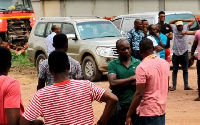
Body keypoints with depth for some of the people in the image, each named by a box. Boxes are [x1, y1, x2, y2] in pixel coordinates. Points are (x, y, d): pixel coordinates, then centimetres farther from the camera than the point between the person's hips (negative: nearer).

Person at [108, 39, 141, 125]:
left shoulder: (138, 63, 1)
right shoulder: (112, 64, -2)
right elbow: (113, 83, -16)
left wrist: (121, 83, -14)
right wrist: (132, 78, -12)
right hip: (119, 105, -1)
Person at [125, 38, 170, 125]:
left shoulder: (142, 67, -18)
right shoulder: (165, 63, 4)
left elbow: (139, 94, -20)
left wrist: (128, 115, -15)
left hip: (147, 112, -7)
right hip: (161, 110, 7)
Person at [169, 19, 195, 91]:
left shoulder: (186, 27, 4)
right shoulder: (174, 28, 6)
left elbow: (193, 20, 7)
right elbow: (170, 23, 22)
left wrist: (183, 20, 3)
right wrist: (177, 20, 9)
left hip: (184, 52, 0)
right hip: (176, 53, 0)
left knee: (185, 70, 7)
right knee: (175, 70, 5)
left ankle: (186, 85, 12)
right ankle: (174, 86, 9)